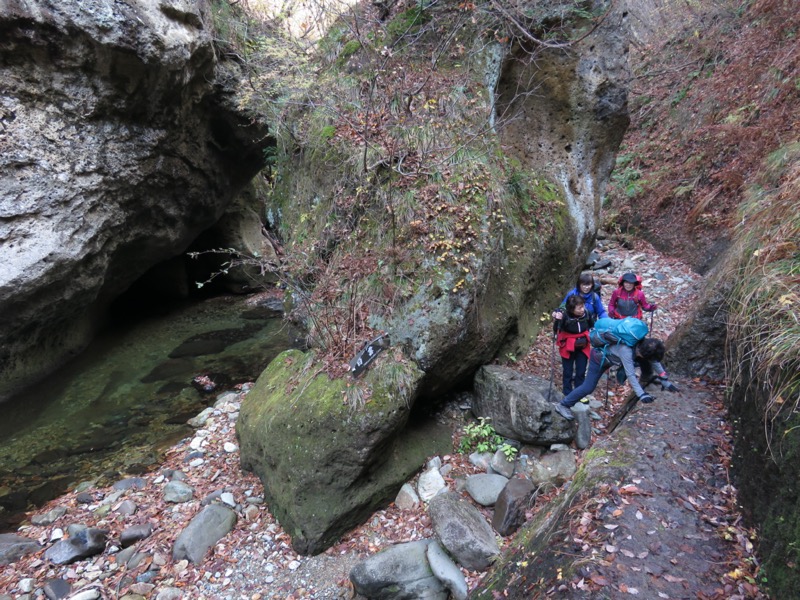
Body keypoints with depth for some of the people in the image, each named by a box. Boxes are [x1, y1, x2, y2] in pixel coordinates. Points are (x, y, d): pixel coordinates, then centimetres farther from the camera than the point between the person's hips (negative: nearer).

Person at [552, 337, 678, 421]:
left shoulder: (645, 344, -18)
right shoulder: (626, 350, -40)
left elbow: (655, 361, -4)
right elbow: (630, 375, -38)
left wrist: (665, 380, -6)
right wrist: (641, 394, -37)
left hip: (611, 354, 7)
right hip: (599, 357, -7)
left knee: (645, 362, -1)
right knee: (588, 388, -11)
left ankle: (647, 377, 26)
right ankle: (563, 405, -2)